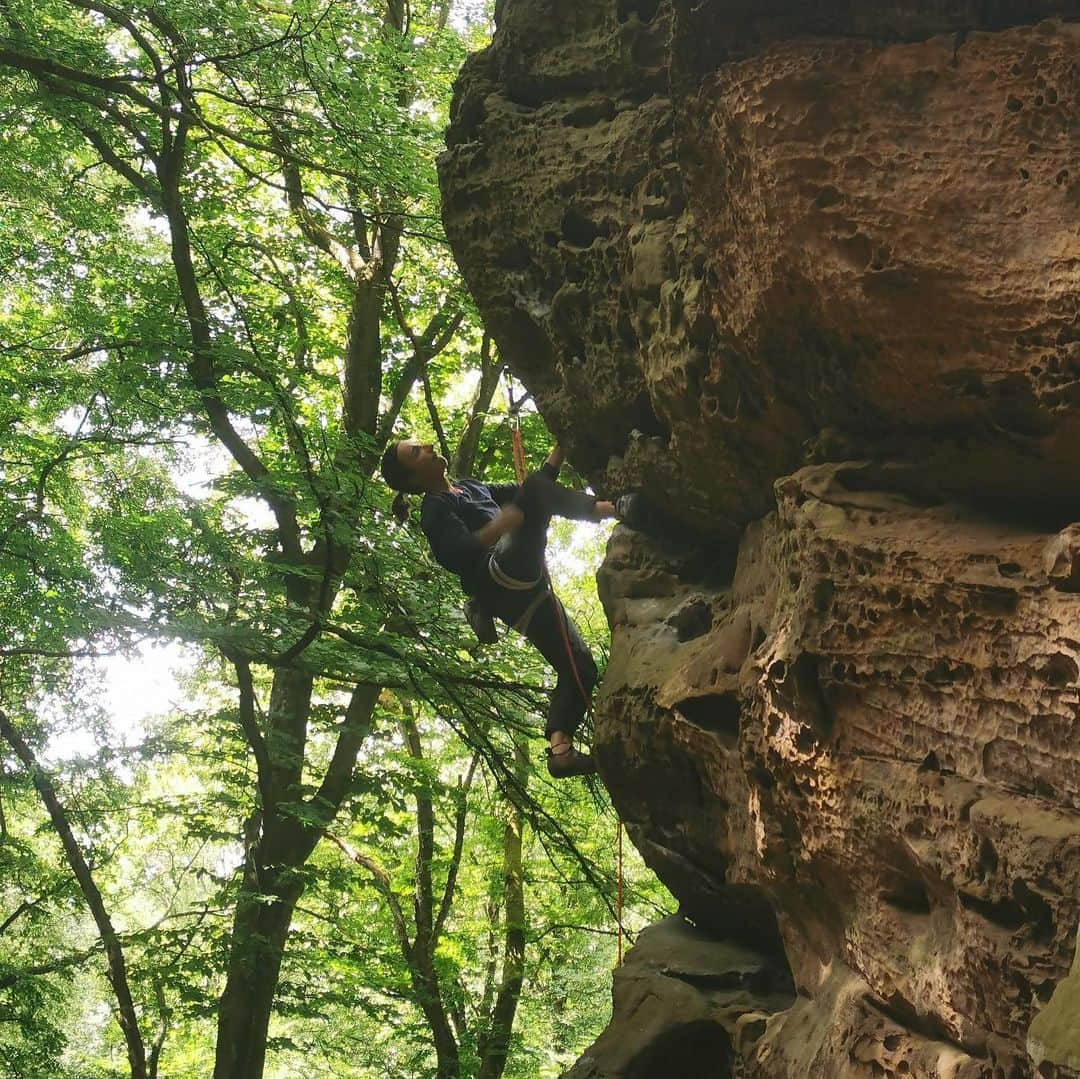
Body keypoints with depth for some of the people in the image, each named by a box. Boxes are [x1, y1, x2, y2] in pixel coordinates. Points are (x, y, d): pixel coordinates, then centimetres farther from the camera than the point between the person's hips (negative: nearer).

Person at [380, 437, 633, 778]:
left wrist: (560, 448, 22)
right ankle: (616, 508, -32)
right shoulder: (435, 509, 0)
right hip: (503, 580, -9)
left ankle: (559, 749, -9)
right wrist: (504, 522, -33)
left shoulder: (470, 487, 27)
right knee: (534, 491, -20)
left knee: (580, 668, 1)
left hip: (526, 592, 9)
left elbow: (535, 491, 33)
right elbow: (457, 556, -19)